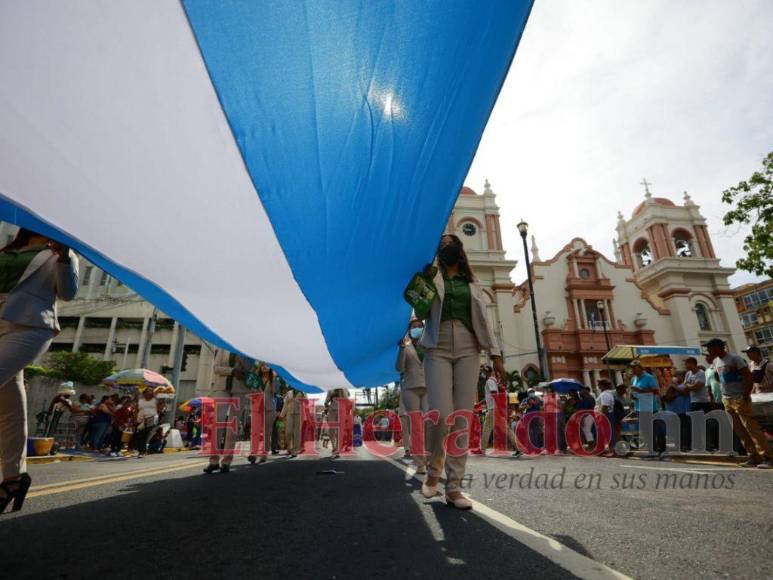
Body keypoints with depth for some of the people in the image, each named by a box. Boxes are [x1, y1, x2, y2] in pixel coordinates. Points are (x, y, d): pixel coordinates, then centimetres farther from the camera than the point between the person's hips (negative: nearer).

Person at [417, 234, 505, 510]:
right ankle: (434, 468, 14)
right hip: (438, 348, -2)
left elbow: (483, 320, 14)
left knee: (463, 418, -3)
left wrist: (495, 354, 5)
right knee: (441, 414, -14)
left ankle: (454, 487, 5)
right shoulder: (430, 276, 12)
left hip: (468, 348, 3)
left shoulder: (471, 283, 20)